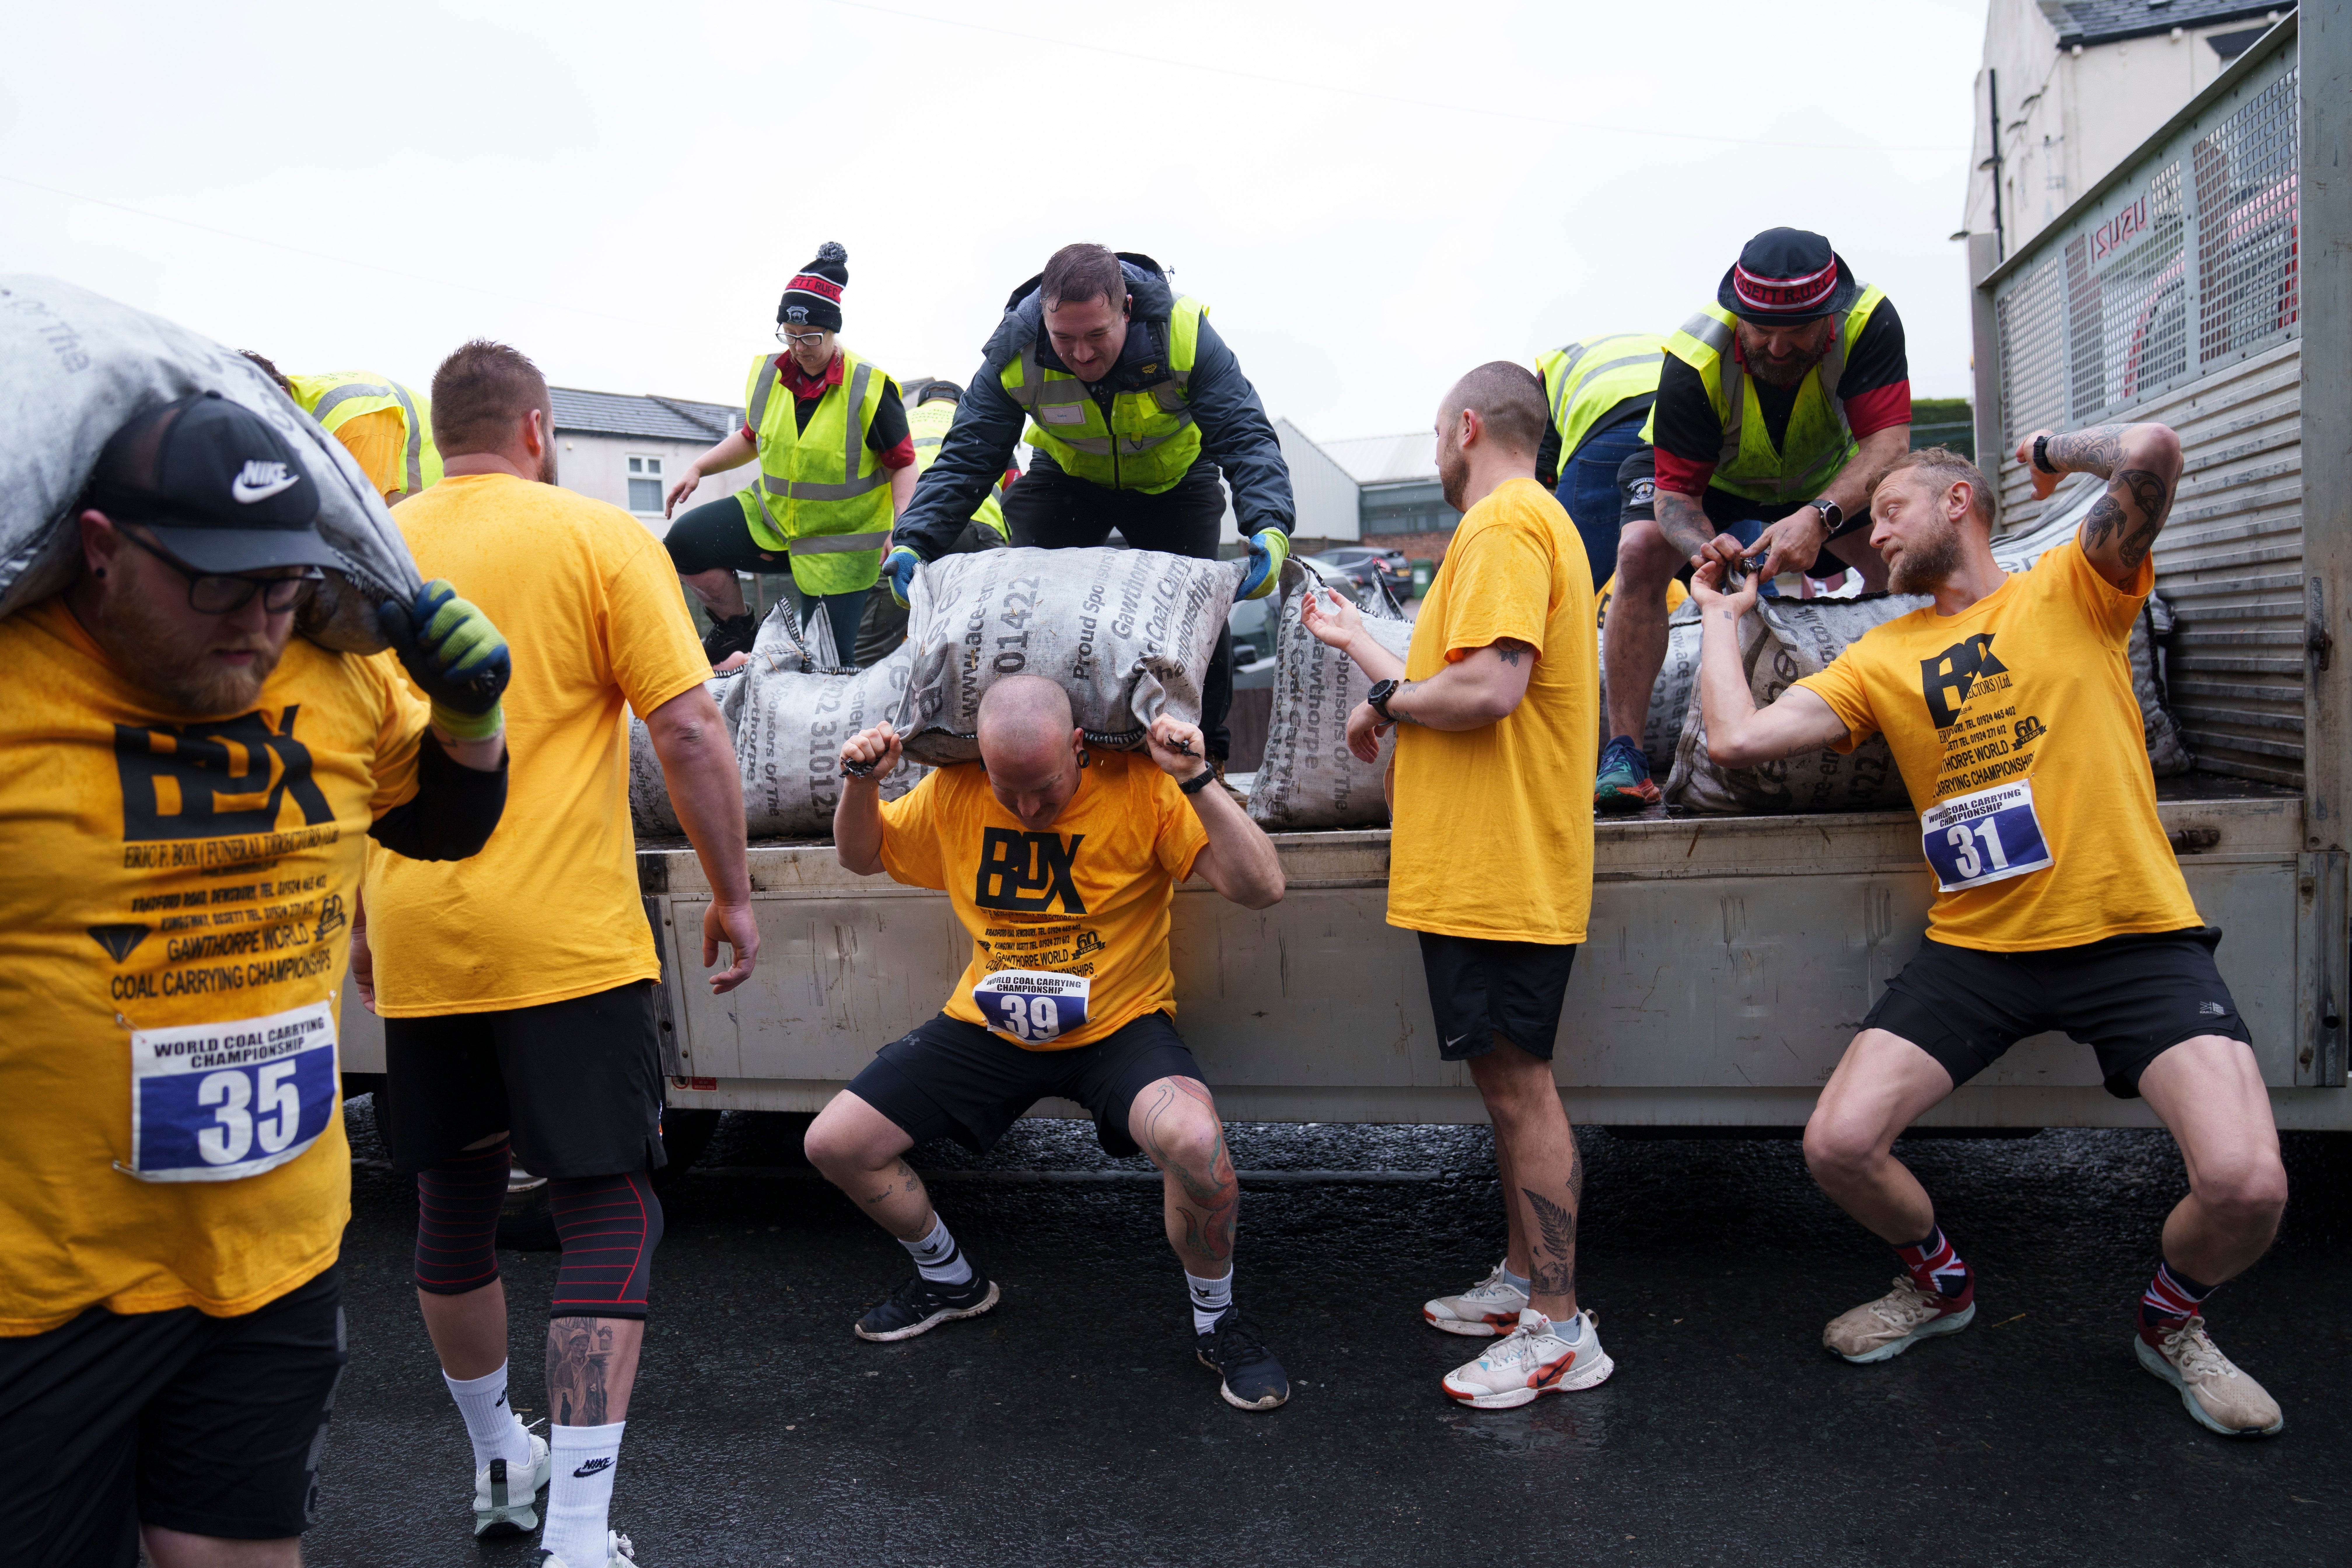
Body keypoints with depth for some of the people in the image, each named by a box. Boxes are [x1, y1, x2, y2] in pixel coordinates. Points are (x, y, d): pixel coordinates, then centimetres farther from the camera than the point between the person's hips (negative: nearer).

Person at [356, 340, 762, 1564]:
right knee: (608, 1215, 2)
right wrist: (732, 895, -1)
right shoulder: (599, 538, -4)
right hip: (565, 942, -5)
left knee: (453, 1207, 18)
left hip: (417, 944, 5)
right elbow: (688, 732, -11)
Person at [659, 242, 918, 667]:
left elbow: (903, 463, -9)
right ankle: (737, 628, 8)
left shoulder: (870, 387, -14)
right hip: (769, 520, 5)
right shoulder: (768, 374, 0)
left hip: (841, 543, -5)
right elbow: (752, 438, 18)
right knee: (683, 542, -14)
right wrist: (698, 468, 6)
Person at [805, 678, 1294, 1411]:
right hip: (989, 1029, 4)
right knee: (834, 1144, -1)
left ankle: (1216, 1321, -3)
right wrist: (861, 783, -8)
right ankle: (951, 1280, 27)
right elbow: (861, 855, 13)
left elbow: (1262, 888, -21)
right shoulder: (953, 792, -5)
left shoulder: (1139, 787, -16)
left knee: (1194, 1140, -34)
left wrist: (1197, 780, -31)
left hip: (1119, 1026, -4)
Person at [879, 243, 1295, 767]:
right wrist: (913, 542, -38)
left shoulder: (1185, 335, -33)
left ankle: (1207, 754, 6)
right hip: (1067, 480, 2)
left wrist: (1269, 527, -53)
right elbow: (966, 458, -24)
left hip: (1175, 483, -1)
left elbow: (1246, 438, -35)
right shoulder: (1015, 351, -28)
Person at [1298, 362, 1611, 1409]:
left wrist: (1385, 702, -9)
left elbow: (1489, 688, -25)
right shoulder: (1524, 522, 22)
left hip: (1498, 875, -11)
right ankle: (1522, 1283, 29)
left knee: (1520, 1087, -5)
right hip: (1481, 869, 11)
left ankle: (1559, 1332, 5)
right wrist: (1357, 642, 29)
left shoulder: (1504, 522, -12)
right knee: (1508, 1083, 17)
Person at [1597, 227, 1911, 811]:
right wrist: (1707, 550, -55)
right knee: (1642, 550, -29)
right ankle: (1624, 752, -27)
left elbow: (1888, 444, -38)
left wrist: (1818, 517, -56)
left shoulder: (1870, 321, -32)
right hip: (1708, 478, -2)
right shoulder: (1696, 359, -36)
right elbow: (1676, 495, -33)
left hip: (1823, 480, 2)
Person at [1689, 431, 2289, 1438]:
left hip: (2134, 938, -3)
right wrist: (1720, 614, 10)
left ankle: (2173, 1319, 16)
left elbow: (2153, 453, -16)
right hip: (1975, 947, 3)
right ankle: (1938, 1282, 24)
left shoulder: (2071, 588, 3)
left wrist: (2057, 448, 4)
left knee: (2247, 1185, -20)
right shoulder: (1881, 657, 11)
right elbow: (1737, 739, -2)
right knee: (1838, 1146, -10)